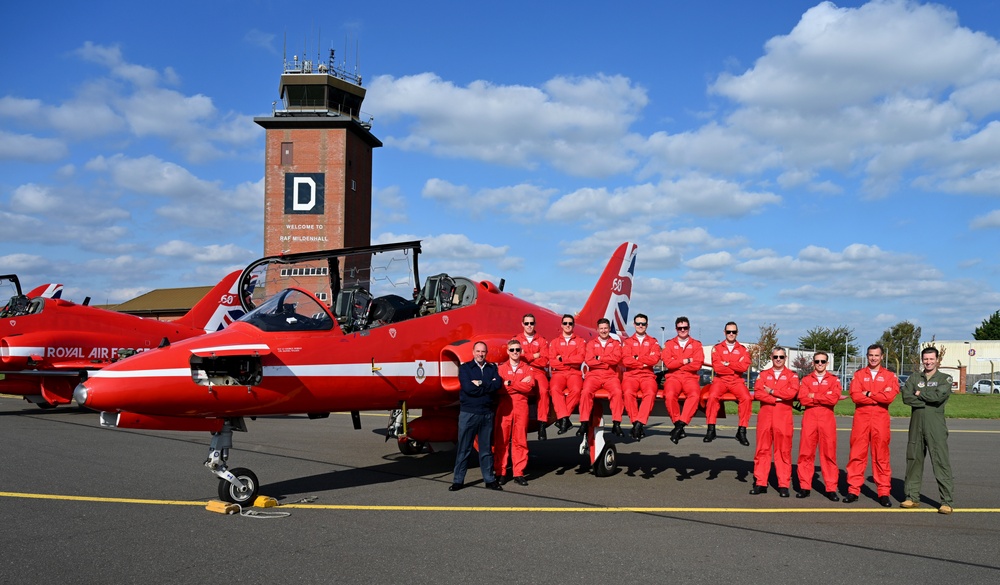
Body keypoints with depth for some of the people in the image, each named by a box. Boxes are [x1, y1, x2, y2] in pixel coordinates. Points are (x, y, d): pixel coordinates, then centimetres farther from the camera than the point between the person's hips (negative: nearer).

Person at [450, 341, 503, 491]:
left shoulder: (492, 368, 12)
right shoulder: (465, 368, 2)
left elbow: (497, 384, -7)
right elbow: (468, 388, -13)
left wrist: (480, 384, -13)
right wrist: (488, 386, -6)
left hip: (487, 413, 3)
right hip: (468, 413, -3)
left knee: (487, 449, 9)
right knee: (464, 449, 1)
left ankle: (489, 479, 16)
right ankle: (458, 480, 7)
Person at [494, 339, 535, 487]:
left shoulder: (527, 368, 12)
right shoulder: (501, 368, 9)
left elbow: (529, 387, -6)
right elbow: (499, 388, -7)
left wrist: (509, 383, -8)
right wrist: (520, 384, -10)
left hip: (521, 407, 1)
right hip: (504, 407, -1)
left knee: (520, 440, 1)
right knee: (501, 440, -3)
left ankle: (519, 474, 5)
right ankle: (501, 473, 3)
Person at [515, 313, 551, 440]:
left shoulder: (542, 340, 15)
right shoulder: (517, 339, 15)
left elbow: (545, 361, 2)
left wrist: (526, 358, -3)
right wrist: (534, 356, -2)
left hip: (538, 371, 1)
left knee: (544, 390, -31)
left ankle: (542, 424, -28)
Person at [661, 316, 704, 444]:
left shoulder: (696, 344, 13)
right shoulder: (669, 344, 14)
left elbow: (697, 365, -3)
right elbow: (668, 363, -2)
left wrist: (677, 363, -3)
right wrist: (687, 360, -5)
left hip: (690, 377, 0)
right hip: (673, 377, 0)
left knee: (695, 395, -34)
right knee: (670, 395, -34)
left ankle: (681, 424, -33)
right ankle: (678, 425, -23)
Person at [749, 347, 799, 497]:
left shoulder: (792, 375, 7)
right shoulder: (763, 375, 12)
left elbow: (792, 393, -12)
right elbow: (757, 393, -3)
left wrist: (772, 391, -7)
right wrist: (777, 398, -13)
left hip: (783, 418, -2)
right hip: (765, 416, 2)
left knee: (783, 451, -1)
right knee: (762, 450, 3)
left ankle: (783, 485, 4)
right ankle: (760, 483, 8)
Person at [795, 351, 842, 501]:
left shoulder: (833, 380, 8)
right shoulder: (806, 380, 11)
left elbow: (834, 398, -10)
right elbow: (803, 399, -6)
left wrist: (814, 396, -6)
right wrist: (825, 397, -8)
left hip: (827, 419, -1)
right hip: (809, 418, 1)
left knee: (829, 453, -1)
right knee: (806, 452, 0)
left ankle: (831, 488, 4)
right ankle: (804, 486, 6)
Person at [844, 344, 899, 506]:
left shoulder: (889, 376, 7)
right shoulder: (858, 374, 9)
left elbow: (890, 396, -9)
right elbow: (855, 395, -6)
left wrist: (868, 393, -6)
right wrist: (879, 396, -9)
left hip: (880, 419, -1)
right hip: (861, 417, 1)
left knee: (881, 456, 1)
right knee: (857, 454, 0)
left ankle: (883, 492, 7)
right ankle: (853, 490, 5)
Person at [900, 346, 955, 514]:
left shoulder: (945, 379, 6)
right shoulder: (914, 379, 13)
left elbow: (939, 396, -14)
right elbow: (906, 397, -4)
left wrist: (920, 393, -3)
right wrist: (928, 399, -11)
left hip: (936, 426, -3)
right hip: (916, 424, 3)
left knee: (941, 462, -8)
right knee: (913, 461, 7)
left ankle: (947, 502, -5)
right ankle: (912, 497, 16)